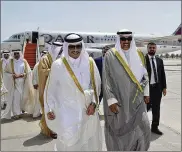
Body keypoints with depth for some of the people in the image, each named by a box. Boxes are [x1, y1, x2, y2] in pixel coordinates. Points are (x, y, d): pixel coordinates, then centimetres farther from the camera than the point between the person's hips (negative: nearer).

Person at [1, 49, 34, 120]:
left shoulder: (24, 61, 4)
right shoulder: (10, 62, 0)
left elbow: (29, 71, 5)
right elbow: (5, 72, 1)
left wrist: (23, 74, -13)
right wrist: (12, 75, -15)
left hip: (23, 83, 2)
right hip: (14, 83, -2)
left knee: (23, 96, 7)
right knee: (15, 97, -5)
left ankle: (23, 108, 29)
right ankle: (16, 113, 2)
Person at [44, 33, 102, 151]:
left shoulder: (90, 62, -2)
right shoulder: (58, 65, -8)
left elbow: (96, 84, 6)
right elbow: (51, 88, 0)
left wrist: (94, 103, -3)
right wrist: (49, 109, -2)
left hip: (87, 109, 3)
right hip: (67, 109, -2)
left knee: (89, 142, 13)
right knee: (68, 141, -11)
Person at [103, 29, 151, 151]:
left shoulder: (137, 54, 7)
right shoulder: (110, 55, -8)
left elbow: (144, 74, 15)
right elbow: (106, 79, -9)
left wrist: (146, 92, 11)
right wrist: (111, 100, -14)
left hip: (136, 99, 4)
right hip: (119, 99, -4)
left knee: (143, 127, -1)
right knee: (119, 130, 6)